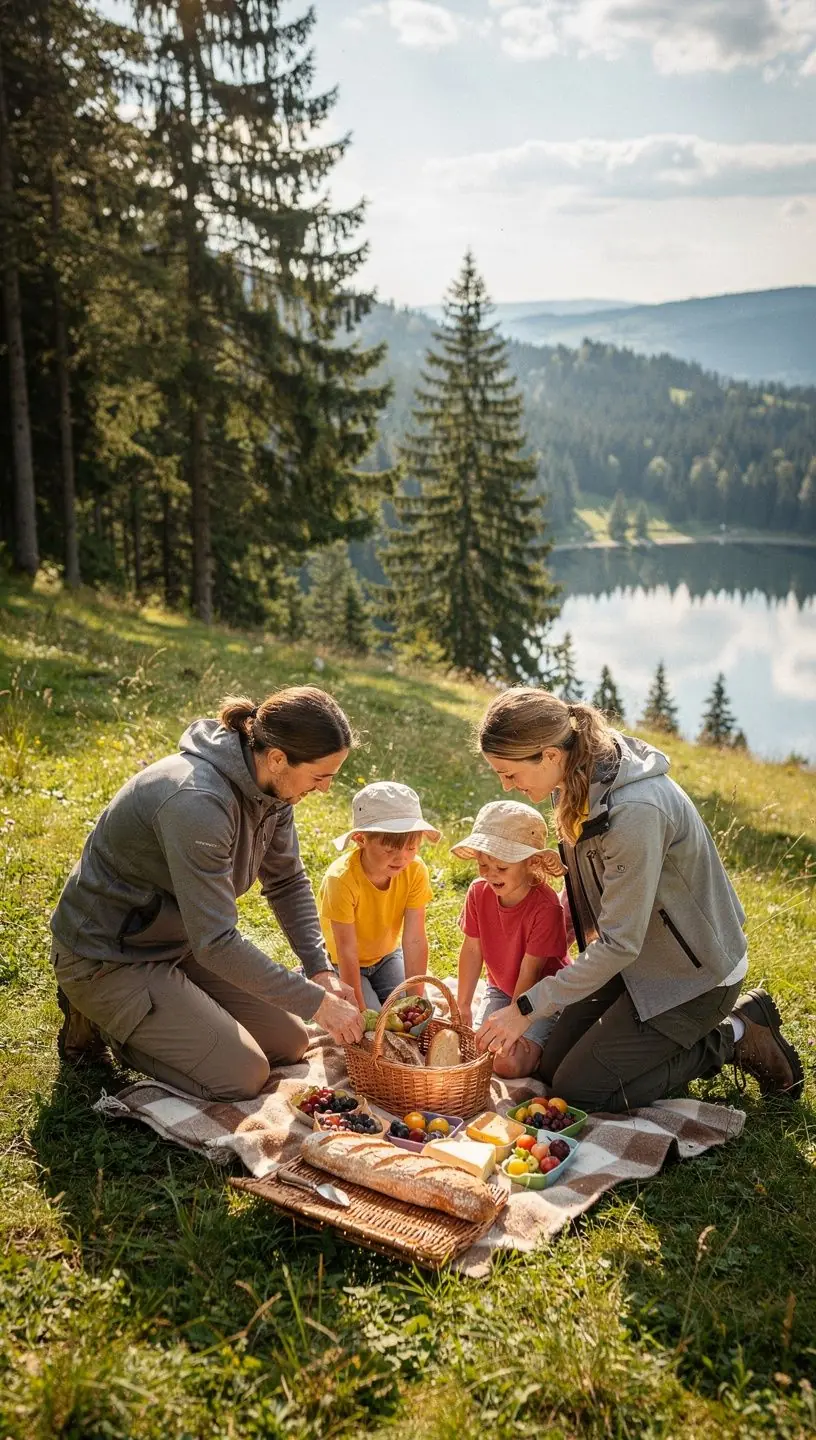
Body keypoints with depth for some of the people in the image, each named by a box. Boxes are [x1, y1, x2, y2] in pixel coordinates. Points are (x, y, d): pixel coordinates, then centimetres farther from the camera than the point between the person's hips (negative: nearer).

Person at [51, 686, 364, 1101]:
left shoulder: (268, 783, -8)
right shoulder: (196, 802, -35)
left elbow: (287, 882, 5)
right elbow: (217, 942, -34)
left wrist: (321, 970, -8)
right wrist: (317, 1003, -28)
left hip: (179, 942, 9)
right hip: (108, 957, -9)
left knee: (290, 1045, 7)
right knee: (244, 1076, -12)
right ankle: (95, 1018, 5)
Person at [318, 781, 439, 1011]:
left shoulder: (415, 871, -22)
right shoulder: (342, 878, -34)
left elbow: (415, 940, -22)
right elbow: (347, 951, -30)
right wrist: (360, 1012, -29)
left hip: (386, 956, 4)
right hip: (340, 964, -4)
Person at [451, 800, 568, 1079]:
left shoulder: (546, 907, -29)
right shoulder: (479, 893, -11)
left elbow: (530, 970, -23)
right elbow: (472, 951, -3)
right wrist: (463, 1007, 1)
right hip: (501, 990, 6)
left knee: (509, 1064, -23)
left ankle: (546, 1050, 10)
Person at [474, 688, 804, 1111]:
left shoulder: (634, 811, -34)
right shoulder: (584, 773, -7)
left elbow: (619, 945, -28)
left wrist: (526, 1008, -22)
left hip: (694, 973, -8)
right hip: (638, 958, 9)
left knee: (577, 1088, -5)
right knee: (550, 1069, 8)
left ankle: (734, 1038, 6)